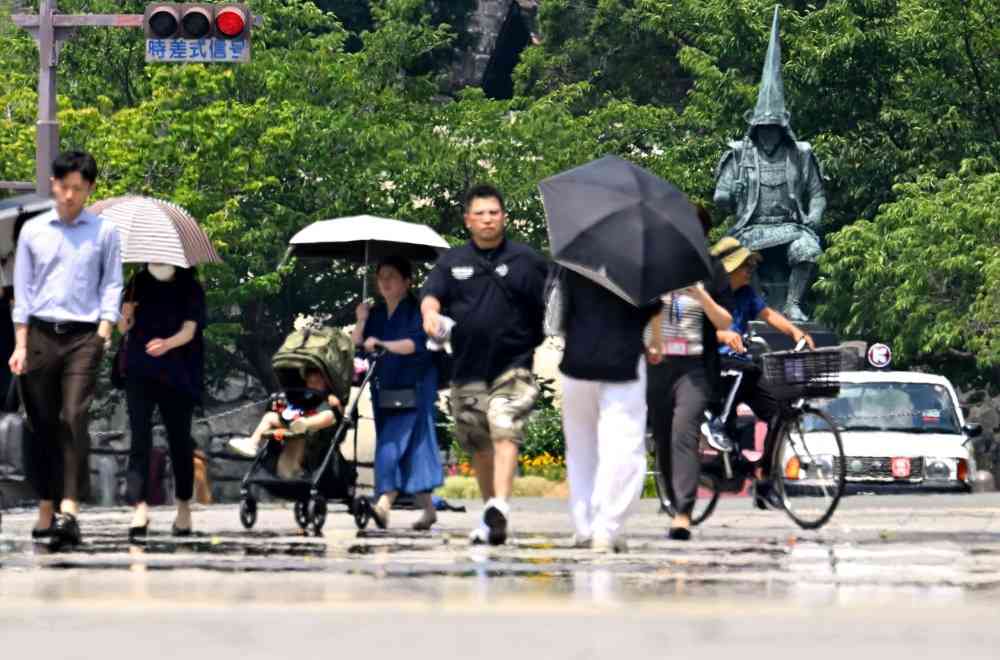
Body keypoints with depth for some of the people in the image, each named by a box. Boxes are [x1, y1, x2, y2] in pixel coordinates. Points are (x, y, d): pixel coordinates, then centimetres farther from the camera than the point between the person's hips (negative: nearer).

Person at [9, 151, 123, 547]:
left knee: (74, 419, -15)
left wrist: (104, 332, -6)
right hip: (40, 335, 2)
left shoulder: (104, 232, 7)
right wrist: (20, 345, 4)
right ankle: (46, 510, 9)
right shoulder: (33, 231, 11)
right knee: (42, 424, 3)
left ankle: (70, 509, -23)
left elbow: (112, 286, 7)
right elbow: (22, 291, 11)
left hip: (83, 337, -2)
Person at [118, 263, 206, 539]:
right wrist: (126, 316, -15)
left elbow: (189, 330, -12)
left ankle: (184, 507, 20)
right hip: (140, 372, 1)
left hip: (177, 375, -1)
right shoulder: (139, 283, 7)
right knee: (140, 436, -11)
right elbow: (123, 328, 8)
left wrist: (167, 344, -32)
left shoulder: (190, 289, 0)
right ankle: (140, 507, -19)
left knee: (179, 439, 6)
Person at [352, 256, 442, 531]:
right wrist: (361, 322, -6)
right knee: (411, 450, 9)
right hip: (384, 391, 6)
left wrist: (382, 345, -30)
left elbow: (417, 343, -19)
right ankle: (428, 510, 16)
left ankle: (384, 504, -27)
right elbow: (356, 347, 10)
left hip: (412, 391, -6)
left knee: (392, 446, -18)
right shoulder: (376, 313, 14)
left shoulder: (416, 310, -4)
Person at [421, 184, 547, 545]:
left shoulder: (527, 259, 5)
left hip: (513, 366, -4)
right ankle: (490, 511, 25)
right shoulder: (453, 261, 12)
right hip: (468, 369, 4)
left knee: (505, 434, -21)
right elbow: (432, 293, -2)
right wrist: (430, 312, -23)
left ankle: (499, 510, -32)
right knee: (479, 445, 11)